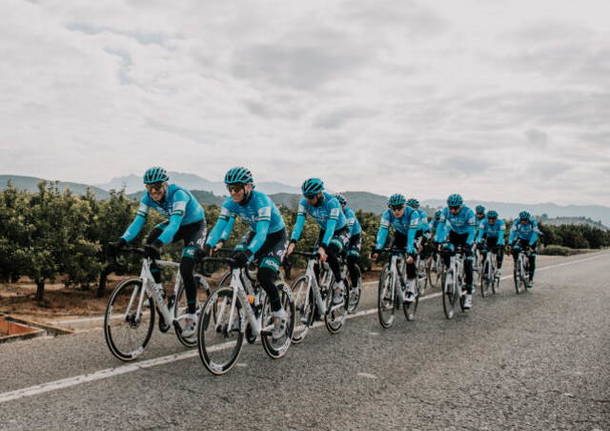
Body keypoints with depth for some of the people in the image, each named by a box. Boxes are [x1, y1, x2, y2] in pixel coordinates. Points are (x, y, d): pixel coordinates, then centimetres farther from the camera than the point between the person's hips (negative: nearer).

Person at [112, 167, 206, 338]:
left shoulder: (178, 194, -33)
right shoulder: (148, 198, -15)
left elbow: (175, 223, -44)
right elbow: (138, 221, -18)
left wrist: (158, 243, -59)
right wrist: (122, 241, -35)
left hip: (195, 226, -6)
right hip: (176, 225, 6)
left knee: (185, 269, -20)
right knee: (151, 242, -23)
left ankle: (191, 315, -3)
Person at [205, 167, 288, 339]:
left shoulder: (261, 201, -33)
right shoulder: (231, 202, -16)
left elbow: (262, 232, -44)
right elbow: (220, 225, -22)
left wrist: (248, 253, -59)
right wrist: (207, 246, -40)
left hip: (276, 236, -6)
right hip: (255, 233, 6)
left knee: (264, 276, -22)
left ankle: (280, 315, 1)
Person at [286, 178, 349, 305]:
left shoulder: (331, 202, -33)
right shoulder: (304, 202, -19)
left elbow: (331, 226, -41)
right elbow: (299, 222, -28)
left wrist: (323, 247, -53)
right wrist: (292, 243, -43)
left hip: (341, 232, -5)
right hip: (324, 231, 5)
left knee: (329, 253, -31)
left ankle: (339, 285, -12)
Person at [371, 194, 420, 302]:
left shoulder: (413, 213, -34)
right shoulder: (387, 213, -25)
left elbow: (411, 235, -40)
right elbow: (382, 231, -32)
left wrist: (410, 252, -49)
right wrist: (377, 249, -42)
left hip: (414, 236, -3)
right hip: (399, 235, 3)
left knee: (409, 260, -20)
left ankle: (411, 290, -9)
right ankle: (400, 281, 10)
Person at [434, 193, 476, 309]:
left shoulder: (468, 212, -27)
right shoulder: (445, 211, -19)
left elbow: (471, 230, -30)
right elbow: (440, 226, -22)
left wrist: (468, 244, -43)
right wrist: (437, 241, -36)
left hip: (466, 236, -3)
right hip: (454, 235, 3)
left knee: (468, 263, -13)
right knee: (445, 252, -26)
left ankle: (469, 293, -9)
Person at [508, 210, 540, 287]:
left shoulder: (533, 222, -28)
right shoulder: (516, 221, -23)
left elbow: (534, 234, -32)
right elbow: (512, 232, -27)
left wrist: (530, 245, -43)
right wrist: (510, 244, -39)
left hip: (531, 240, -2)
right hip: (521, 239, 2)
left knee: (531, 259, -8)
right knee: (515, 250, -28)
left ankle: (531, 279, 3)